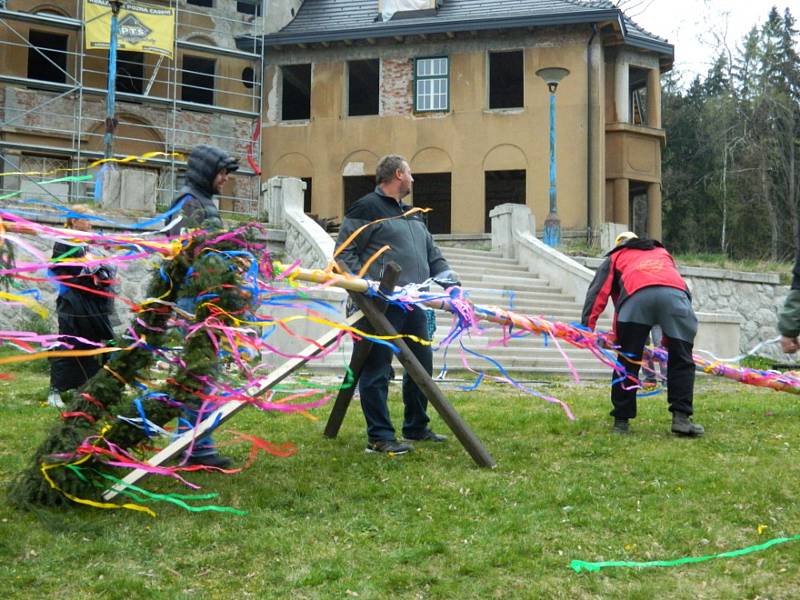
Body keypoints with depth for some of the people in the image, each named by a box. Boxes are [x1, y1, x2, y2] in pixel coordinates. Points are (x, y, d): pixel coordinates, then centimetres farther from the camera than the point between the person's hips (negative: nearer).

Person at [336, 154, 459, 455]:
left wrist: (450, 281, 10)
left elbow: (432, 254, 24)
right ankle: (379, 436, 0)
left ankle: (416, 427, 28)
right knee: (377, 369, -4)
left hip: (413, 304, 9)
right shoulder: (366, 208, -4)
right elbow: (344, 251, -8)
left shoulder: (412, 214, 24)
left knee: (421, 364, 14)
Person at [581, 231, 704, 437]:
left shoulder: (615, 257, 36)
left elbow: (598, 291, 21)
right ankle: (681, 417, 1)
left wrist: (587, 326, 16)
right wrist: (668, 338, 39)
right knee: (681, 360, 9)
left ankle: (621, 421, 11)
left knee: (627, 361, 7)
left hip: (637, 295, -1)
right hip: (675, 294, 2)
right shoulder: (663, 253, 45)